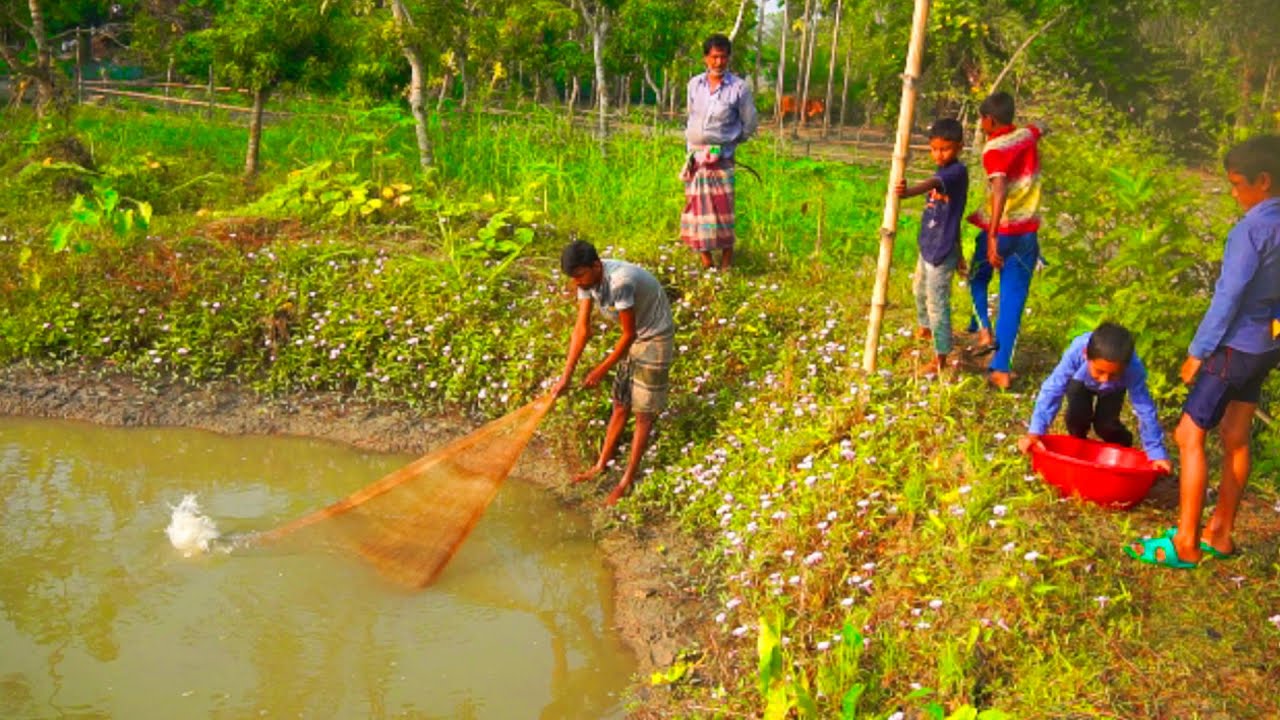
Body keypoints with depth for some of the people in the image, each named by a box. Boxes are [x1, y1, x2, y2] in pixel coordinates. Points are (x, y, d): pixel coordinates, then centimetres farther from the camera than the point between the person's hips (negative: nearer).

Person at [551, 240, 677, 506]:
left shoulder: (620, 282, -35)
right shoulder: (587, 279, -12)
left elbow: (629, 334, -25)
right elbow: (582, 328, -10)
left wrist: (601, 370, -16)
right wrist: (566, 375, -15)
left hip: (655, 339, -7)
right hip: (633, 338, 7)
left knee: (644, 412, 1)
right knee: (620, 405, 16)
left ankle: (628, 480, 9)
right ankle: (602, 464, 28)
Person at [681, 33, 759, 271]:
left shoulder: (739, 87, -5)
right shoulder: (694, 84, 7)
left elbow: (750, 124, 4)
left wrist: (730, 142, 11)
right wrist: (690, 149, 14)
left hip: (721, 159, -4)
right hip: (695, 156, 4)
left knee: (723, 211, -4)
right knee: (697, 209, 6)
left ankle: (726, 267, 3)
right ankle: (707, 265, 17)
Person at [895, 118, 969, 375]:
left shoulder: (957, 171, -21)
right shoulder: (943, 171, 8)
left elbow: (934, 183, -42)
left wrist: (909, 191, -63)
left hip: (942, 250, -10)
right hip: (927, 244, 10)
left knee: (937, 302, -4)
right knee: (920, 289, 30)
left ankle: (940, 359, 6)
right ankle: (924, 328, 56)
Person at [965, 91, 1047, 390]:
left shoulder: (993, 150, -15)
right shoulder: (1028, 136, 3)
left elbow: (1000, 190, -31)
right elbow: (1042, 128, 30)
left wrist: (992, 237, -36)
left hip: (1000, 231, -4)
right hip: (1028, 233, 4)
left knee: (977, 279, 25)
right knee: (1013, 300, 6)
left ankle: (984, 330, 6)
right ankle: (1001, 369, 5)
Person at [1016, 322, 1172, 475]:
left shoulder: (1133, 369, -42)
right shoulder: (1076, 351, -45)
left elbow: (1145, 410, -34)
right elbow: (1052, 390, -39)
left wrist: (1157, 453, -32)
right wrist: (1035, 432, -44)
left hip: (1113, 390, 0)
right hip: (1081, 381, 0)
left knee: (1105, 425, -18)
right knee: (1077, 417, -22)